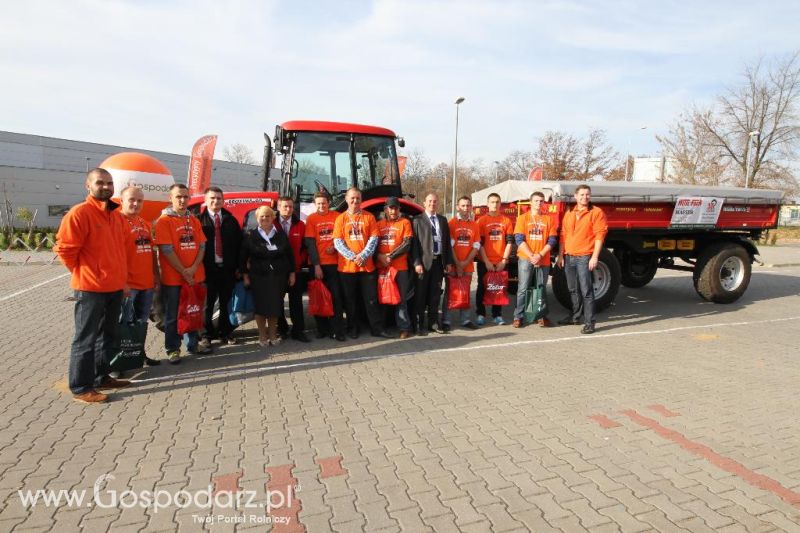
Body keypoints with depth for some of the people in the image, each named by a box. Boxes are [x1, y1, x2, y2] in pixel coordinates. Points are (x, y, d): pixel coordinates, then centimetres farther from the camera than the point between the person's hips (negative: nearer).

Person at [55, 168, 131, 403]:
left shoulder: (116, 216, 11)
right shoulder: (79, 213, -13)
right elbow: (64, 248, -15)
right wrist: (84, 274, -6)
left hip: (115, 287, 8)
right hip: (90, 288, -8)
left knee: (109, 335, 16)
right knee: (86, 339, 1)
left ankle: (101, 377, 30)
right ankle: (80, 388, 11)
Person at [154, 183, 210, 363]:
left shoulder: (194, 220, 11)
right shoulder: (164, 221, -7)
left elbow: (202, 245, 4)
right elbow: (167, 250, -13)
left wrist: (193, 269, -10)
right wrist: (183, 272, -14)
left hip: (195, 276, 5)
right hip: (173, 278, -5)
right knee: (172, 316, 5)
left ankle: (194, 343, 28)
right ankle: (173, 349, 15)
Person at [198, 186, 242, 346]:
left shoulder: (231, 220, 10)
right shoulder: (199, 220, -2)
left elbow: (239, 243, 9)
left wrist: (238, 266, 4)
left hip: (228, 268, 3)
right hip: (208, 269, -3)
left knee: (226, 302, 11)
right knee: (207, 303, 6)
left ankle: (225, 332, 23)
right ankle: (207, 333, 19)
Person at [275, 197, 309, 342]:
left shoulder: (300, 225, 4)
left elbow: (305, 246, 8)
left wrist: (301, 261, -1)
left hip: (295, 269, 1)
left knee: (296, 301, 3)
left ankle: (298, 330, 9)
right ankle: (282, 329, 21)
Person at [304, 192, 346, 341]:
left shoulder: (337, 216, 4)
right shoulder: (311, 219, 2)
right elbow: (310, 243, -3)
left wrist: (335, 247, -11)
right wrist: (316, 265, -10)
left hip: (334, 263, 0)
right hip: (318, 264, 0)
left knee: (336, 296, -1)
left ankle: (338, 330, 4)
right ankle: (322, 329, 16)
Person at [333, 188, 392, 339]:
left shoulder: (369, 217, 7)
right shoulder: (341, 219, 5)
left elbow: (373, 239, 0)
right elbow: (337, 242, -3)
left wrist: (363, 256, -14)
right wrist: (352, 257, -15)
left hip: (367, 265, 0)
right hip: (347, 266, 0)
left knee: (371, 298, 3)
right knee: (350, 300, 8)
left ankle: (377, 328, 10)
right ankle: (352, 329, 20)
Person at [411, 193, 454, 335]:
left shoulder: (443, 220, 15)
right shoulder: (417, 220, 0)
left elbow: (447, 242, 13)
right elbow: (414, 243, -6)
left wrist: (449, 262, 7)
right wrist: (417, 263, -13)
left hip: (439, 261, 4)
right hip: (424, 262, -4)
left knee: (435, 294, 9)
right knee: (421, 295, 3)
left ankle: (433, 322, 19)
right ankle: (419, 324, 11)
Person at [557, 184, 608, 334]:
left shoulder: (596, 212, -3)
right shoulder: (569, 213, 15)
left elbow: (599, 236, -8)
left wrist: (595, 257, -15)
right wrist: (561, 255, 12)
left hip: (584, 257, -6)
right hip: (568, 257, 6)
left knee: (586, 291, -6)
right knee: (573, 290, 15)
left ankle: (589, 322, -2)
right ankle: (575, 316, 27)